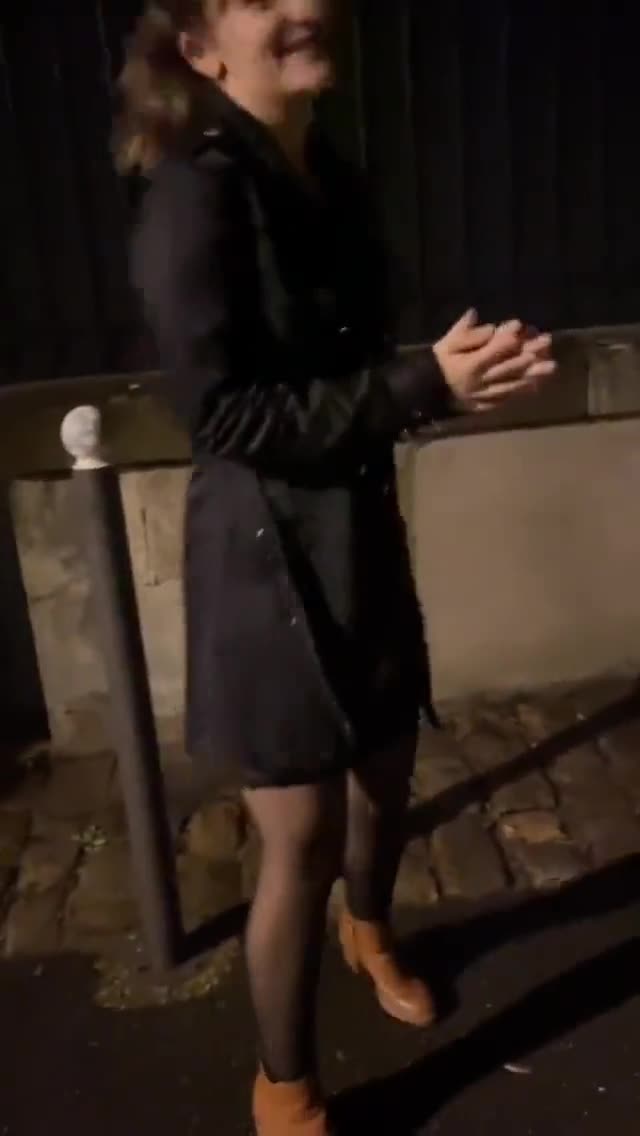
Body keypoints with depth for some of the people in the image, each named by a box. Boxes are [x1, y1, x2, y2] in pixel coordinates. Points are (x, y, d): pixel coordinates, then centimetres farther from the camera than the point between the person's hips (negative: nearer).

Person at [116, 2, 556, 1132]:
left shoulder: (331, 178, 9)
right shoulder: (197, 193, -15)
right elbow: (224, 411, -21)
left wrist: (450, 368, 1)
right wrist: (424, 383, -21)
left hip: (360, 528, 8)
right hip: (266, 553, -8)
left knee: (385, 777, 23)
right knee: (301, 841, 3)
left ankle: (370, 932, 57)